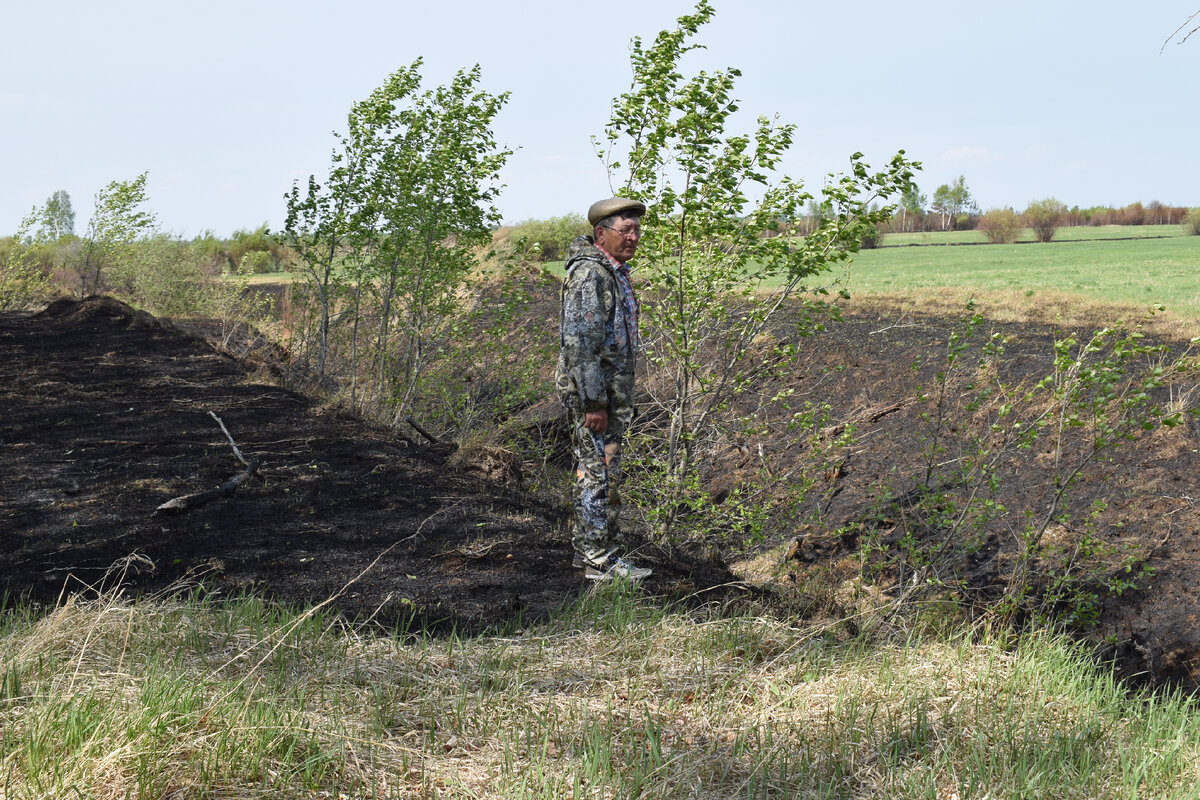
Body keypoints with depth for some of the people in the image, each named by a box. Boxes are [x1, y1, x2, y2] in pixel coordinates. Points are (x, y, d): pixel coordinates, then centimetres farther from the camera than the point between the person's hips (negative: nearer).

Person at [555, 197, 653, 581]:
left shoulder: (614, 272, 15)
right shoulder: (589, 274, -18)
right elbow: (579, 342, -23)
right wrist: (593, 402, -24)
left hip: (611, 388, 10)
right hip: (593, 390, -10)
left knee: (595, 472, 15)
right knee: (600, 474, -6)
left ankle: (586, 549, 23)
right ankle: (600, 560, -2)